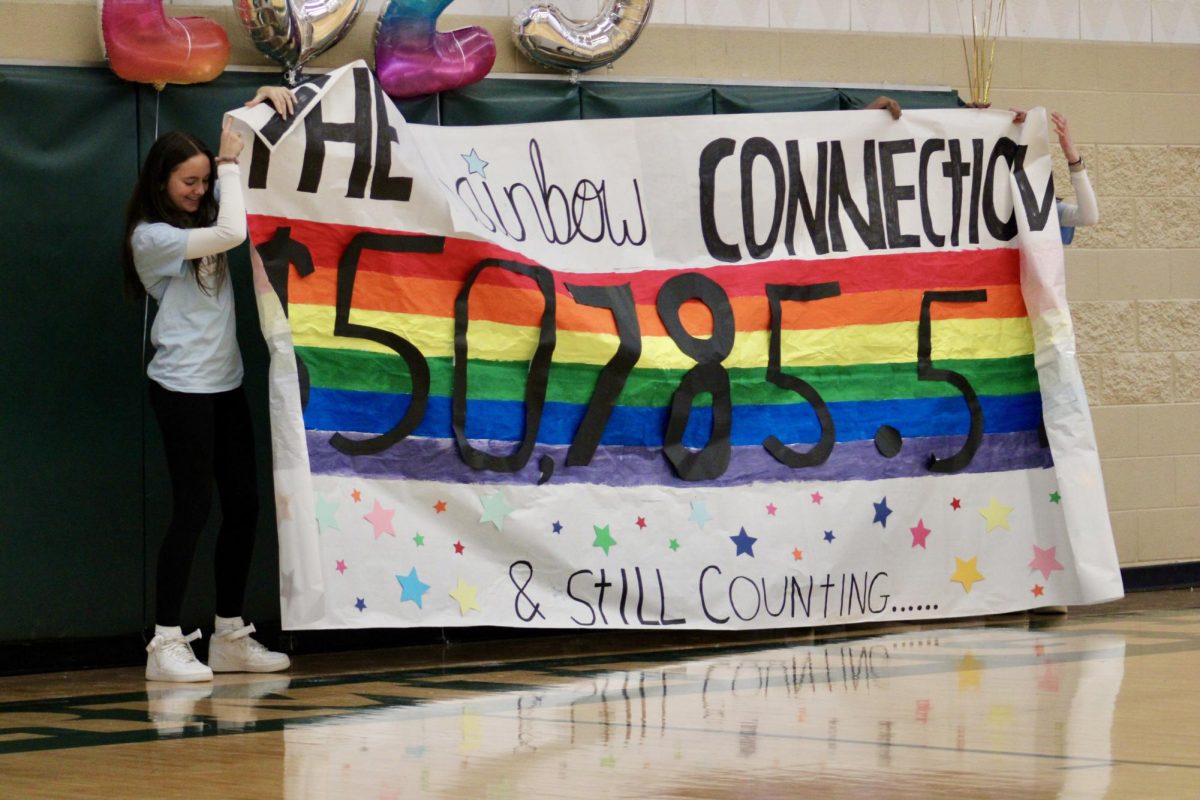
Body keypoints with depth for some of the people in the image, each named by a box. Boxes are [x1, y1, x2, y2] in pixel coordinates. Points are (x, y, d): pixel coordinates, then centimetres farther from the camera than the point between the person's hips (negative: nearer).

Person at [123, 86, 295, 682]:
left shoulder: (199, 218, 11)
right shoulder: (150, 236, -11)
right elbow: (233, 233, -24)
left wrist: (258, 104, 3)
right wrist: (230, 162, -13)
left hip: (226, 384, 8)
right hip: (183, 387, -8)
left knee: (243, 506, 6)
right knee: (193, 509, -10)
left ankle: (230, 637, 14)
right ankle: (166, 644, -5)